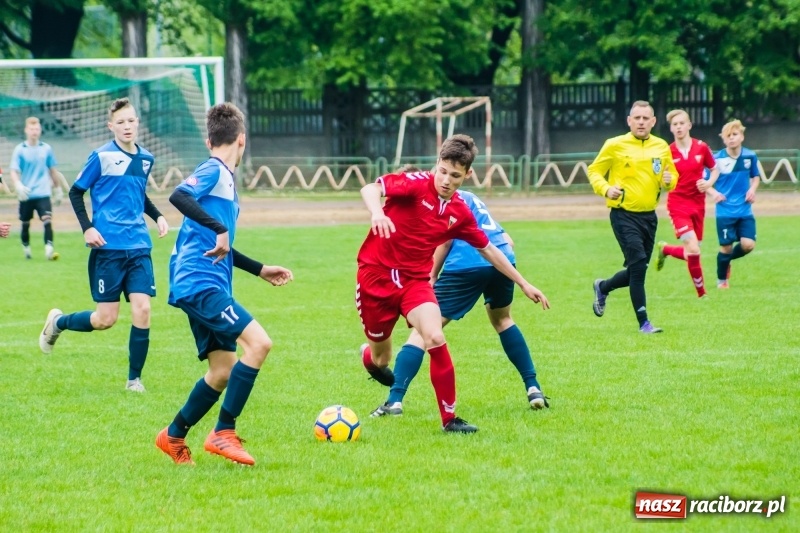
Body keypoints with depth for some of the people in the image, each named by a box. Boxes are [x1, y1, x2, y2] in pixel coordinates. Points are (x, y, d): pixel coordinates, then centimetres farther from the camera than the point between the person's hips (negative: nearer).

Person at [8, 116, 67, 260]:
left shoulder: (46, 149, 4)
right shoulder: (20, 150, -3)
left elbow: (52, 170, 15)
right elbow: (14, 171, -8)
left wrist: (58, 188, 20)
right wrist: (18, 185, -27)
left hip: (43, 193, 0)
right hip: (26, 195, 0)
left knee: (47, 220, -18)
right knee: (25, 224, 12)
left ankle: (49, 249, -25)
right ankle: (26, 248, 31)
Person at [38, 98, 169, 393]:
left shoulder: (145, 159, 10)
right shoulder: (101, 156, -7)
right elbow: (76, 192, 0)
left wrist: (158, 216, 9)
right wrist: (87, 228, -11)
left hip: (139, 247, 4)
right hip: (108, 247, -4)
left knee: (142, 309, -9)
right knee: (105, 319, -2)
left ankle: (134, 378, 4)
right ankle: (57, 322, 28)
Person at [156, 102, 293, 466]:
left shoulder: (224, 177, 21)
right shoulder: (214, 171, -7)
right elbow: (179, 196, -29)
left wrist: (259, 270, 34)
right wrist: (220, 229, -31)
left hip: (205, 286, 10)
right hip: (199, 283, -10)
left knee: (223, 372, 11)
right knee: (258, 343, -19)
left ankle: (174, 437, 23)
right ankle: (223, 433, -16)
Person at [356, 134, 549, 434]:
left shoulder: (460, 213, 1)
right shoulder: (417, 184, -14)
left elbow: (488, 250, 15)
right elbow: (370, 189, -28)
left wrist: (523, 284, 16)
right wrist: (377, 212, -50)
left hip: (415, 279, 3)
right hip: (376, 273, -3)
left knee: (435, 339, -22)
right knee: (380, 361, 8)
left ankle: (449, 418, -10)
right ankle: (370, 357, 49)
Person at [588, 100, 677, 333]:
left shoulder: (662, 147, 6)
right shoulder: (615, 145, -5)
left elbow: (672, 175, 17)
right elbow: (594, 171, 2)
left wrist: (669, 181, -8)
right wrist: (606, 189, -17)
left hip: (649, 216, 5)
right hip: (624, 215, -5)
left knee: (636, 270, 12)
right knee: (638, 264, -16)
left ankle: (603, 287, 41)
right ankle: (643, 322, -9)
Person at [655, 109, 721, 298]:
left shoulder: (701, 147, -2)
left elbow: (715, 170, 10)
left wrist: (709, 184, -8)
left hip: (697, 204, 3)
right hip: (678, 204, -3)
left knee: (692, 251, 8)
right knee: (693, 250, -16)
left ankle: (665, 249, 39)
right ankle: (701, 293, 0)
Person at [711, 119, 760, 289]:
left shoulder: (750, 156, -1)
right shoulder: (717, 159, -9)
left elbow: (756, 176, 16)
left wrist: (752, 189, -3)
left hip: (745, 211, 2)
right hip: (725, 211, -2)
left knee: (748, 245, -8)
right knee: (726, 247, 1)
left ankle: (727, 259, 25)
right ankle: (722, 280, 26)